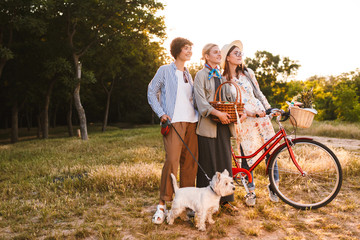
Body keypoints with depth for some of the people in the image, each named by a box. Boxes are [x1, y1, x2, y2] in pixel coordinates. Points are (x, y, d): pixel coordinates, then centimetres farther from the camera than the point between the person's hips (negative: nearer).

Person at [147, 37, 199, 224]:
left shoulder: (188, 74, 20)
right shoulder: (165, 70, 3)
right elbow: (151, 92, 3)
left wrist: (197, 114, 9)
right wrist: (161, 114, -7)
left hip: (191, 121, 6)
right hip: (173, 121, -6)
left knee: (190, 161, 4)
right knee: (172, 160, -16)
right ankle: (162, 204, -7)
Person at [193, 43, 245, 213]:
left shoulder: (222, 76, 19)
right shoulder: (201, 75, -1)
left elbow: (229, 98, 20)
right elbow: (201, 100, -12)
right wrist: (217, 113, -23)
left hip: (223, 123, 6)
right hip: (208, 124, -6)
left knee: (225, 160, 7)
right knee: (208, 162, -2)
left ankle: (225, 199, 17)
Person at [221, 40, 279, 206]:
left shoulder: (248, 73, 11)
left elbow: (258, 93, 17)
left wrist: (269, 109, 9)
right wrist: (251, 113, -17)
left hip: (261, 115, 3)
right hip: (243, 120, -3)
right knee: (246, 155, 0)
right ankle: (251, 191, 16)